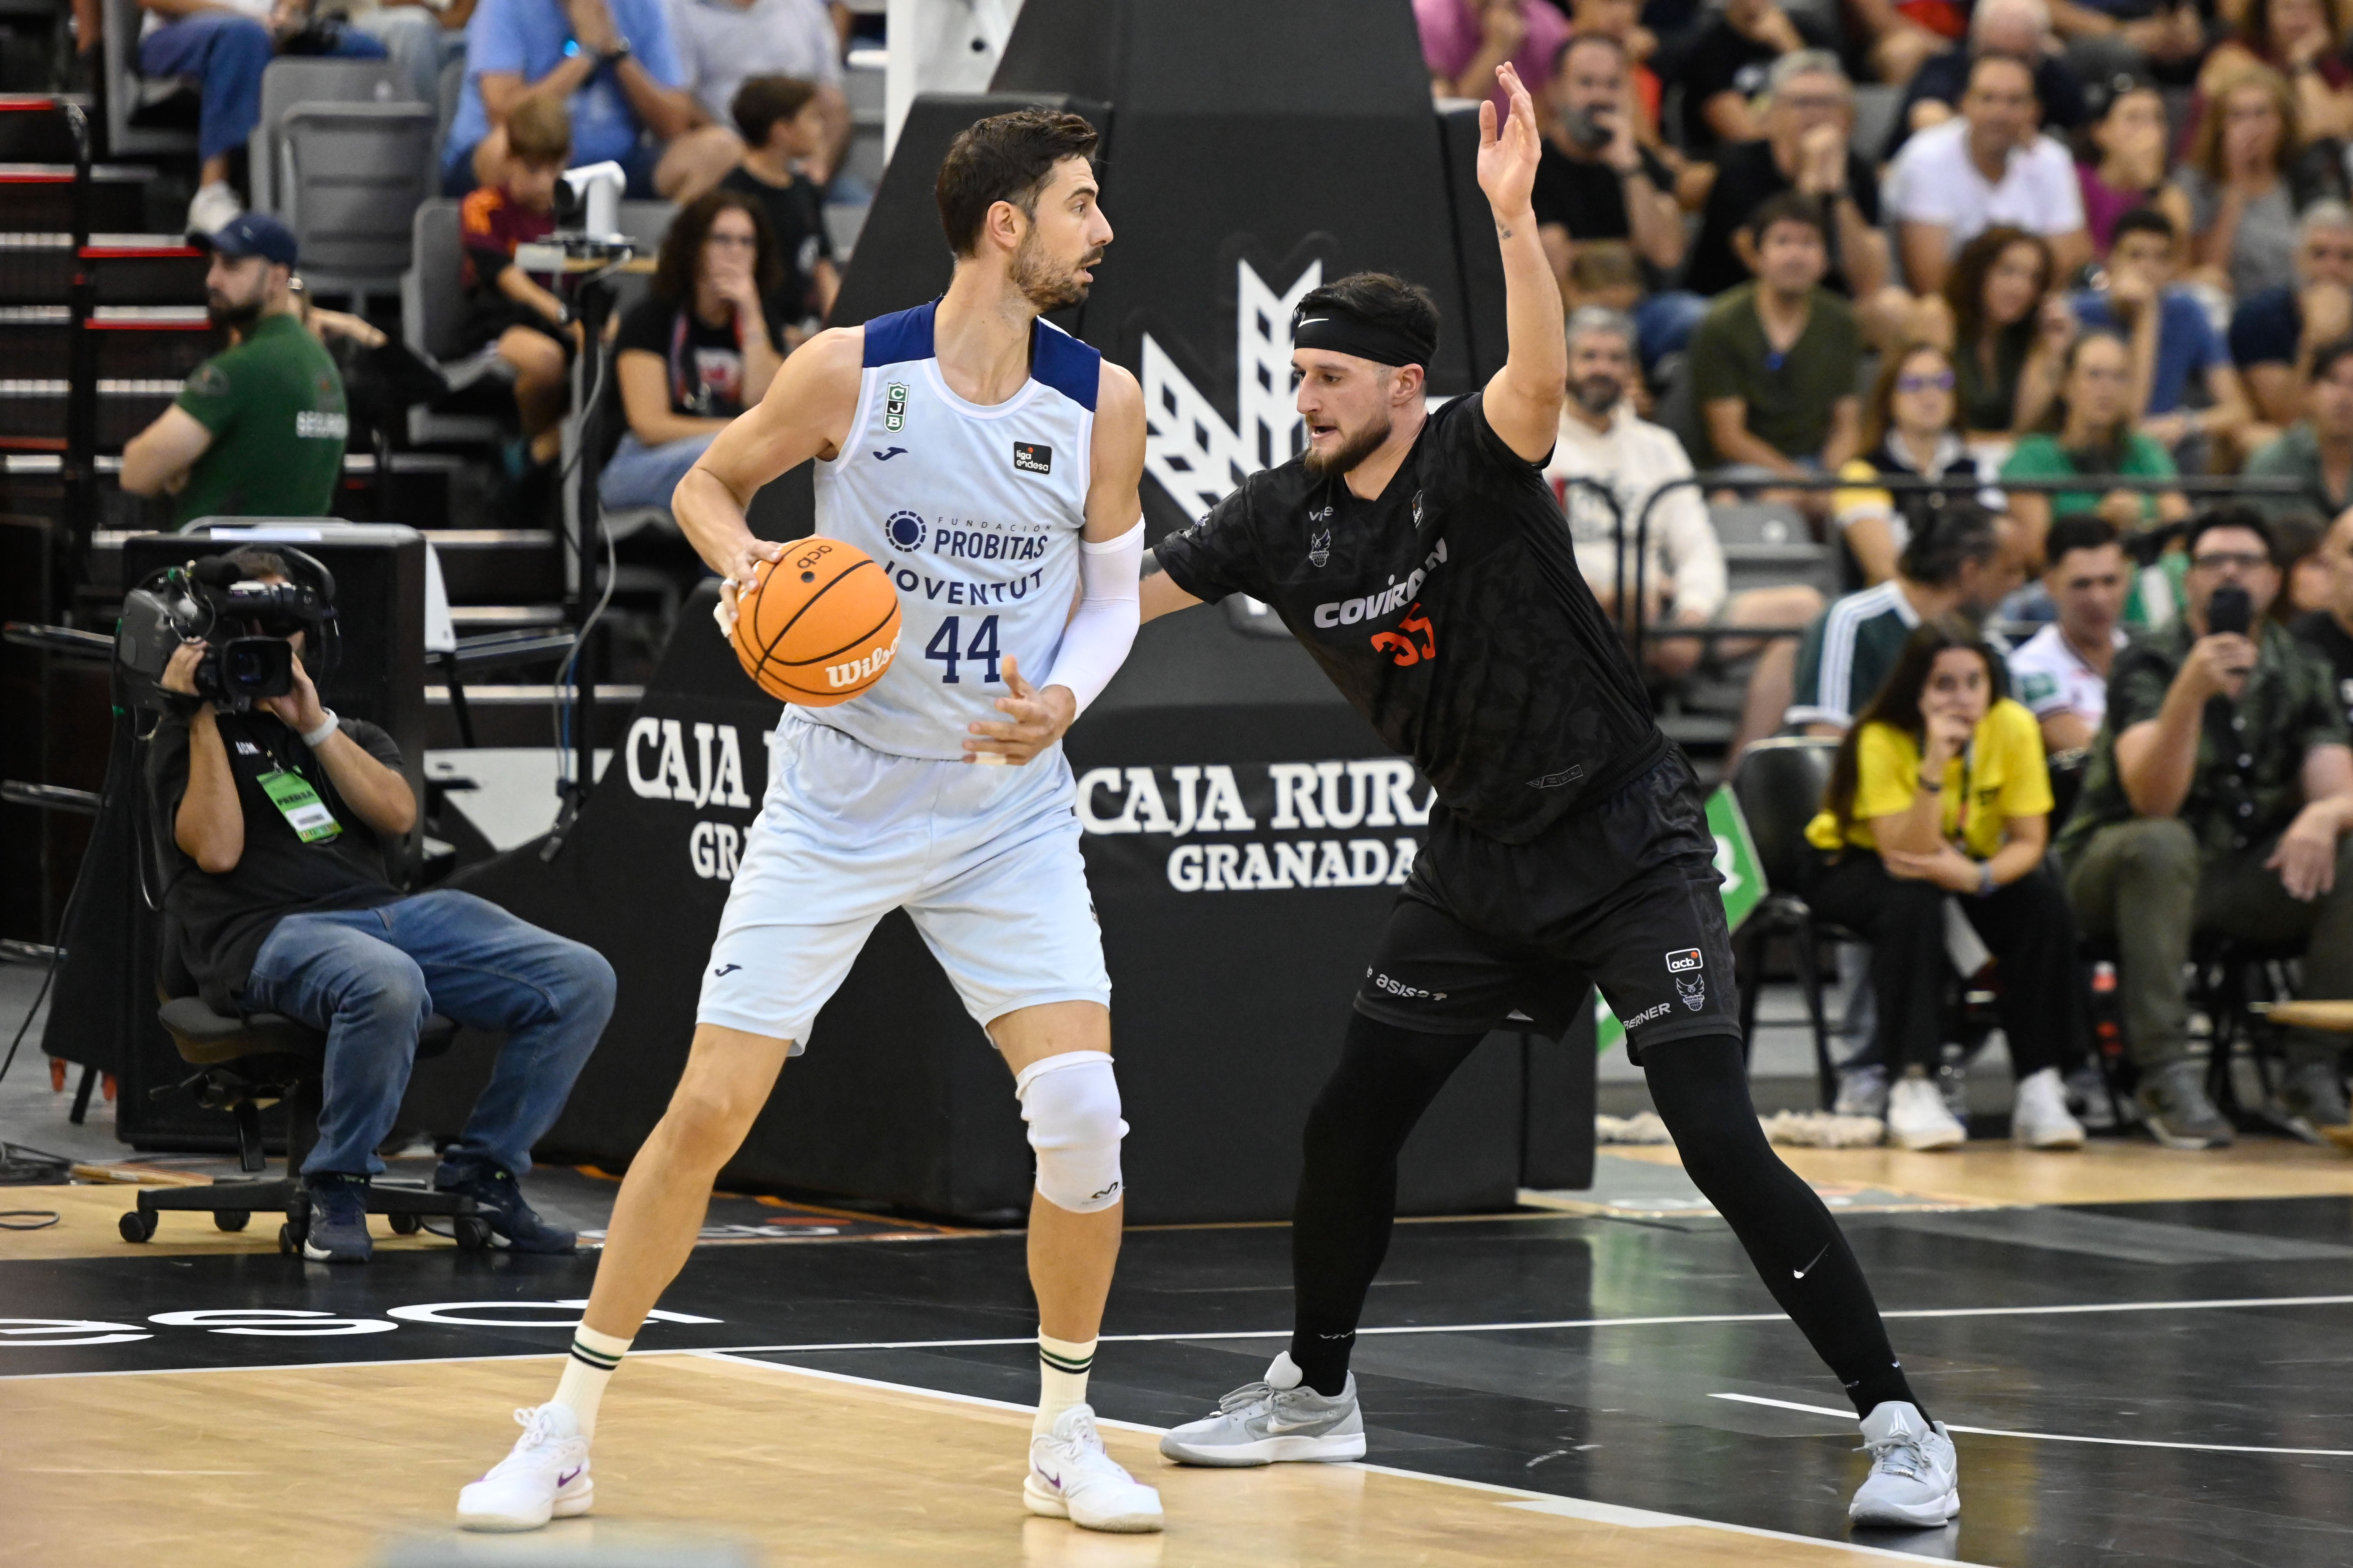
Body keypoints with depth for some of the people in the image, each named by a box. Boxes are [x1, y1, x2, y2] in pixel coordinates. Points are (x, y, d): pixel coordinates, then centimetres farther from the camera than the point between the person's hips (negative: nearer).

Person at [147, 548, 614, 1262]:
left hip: (386, 911, 6)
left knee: (583, 981, -11)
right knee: (387, 986, -42)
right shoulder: (190, 739, 13)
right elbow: (216, 849, -6)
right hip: (268, 931, -6)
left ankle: (480, 1173, 0)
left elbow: (398, 815, 5)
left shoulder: (349, 733, 26)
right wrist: (203, 717, -3)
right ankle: (338, 1188, -20)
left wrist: (314, 724, -1)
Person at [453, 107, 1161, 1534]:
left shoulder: (1102, 401, -6)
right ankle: (567, 1435, 9)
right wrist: (746, 561, -17)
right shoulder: (853, 372, -12)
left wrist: (1062, 700, -14)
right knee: (709, 1110, -4)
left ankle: (1067, 1442, 7)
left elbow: (1112, 595, 6)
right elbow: (706, 485, 4)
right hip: (838, 800, -1)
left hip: (1011, 813, 2)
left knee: (1082, 1114, -13)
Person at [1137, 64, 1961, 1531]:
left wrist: (1513, 214, -52)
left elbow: (1543, 377, -39)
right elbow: (1124, 590, 9)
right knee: (1351, 1122, 10)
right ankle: (1316, 1394, 32)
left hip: (1625, 844, -7)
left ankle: (1901, 1427, -11)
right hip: (1481, 860, 7)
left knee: (1723, 1145, -16)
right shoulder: (1288, 515, 0)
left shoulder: (1475, 464, -18)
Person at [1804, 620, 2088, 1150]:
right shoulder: (1882, 740, -27)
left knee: (2044, 904, -26)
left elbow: (2029, 842, -17)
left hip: (1969, 864, 3)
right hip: (1852, 864, -3)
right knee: (1913, 903, -37)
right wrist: (1935, 765, -45)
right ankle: (1913, 1087, -36)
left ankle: (2039, 1088, -23)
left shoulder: (2013, 728, -18)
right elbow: (1905, 858, -34)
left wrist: (1976, 877, -38)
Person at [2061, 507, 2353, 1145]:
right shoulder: (2148, 667, -12)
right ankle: (2167, 1076, -34)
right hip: (2120, 870, -4)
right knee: (2161, 845, -37)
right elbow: (2155, 802, -27)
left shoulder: (2301, 673, 2)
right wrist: (2191, 691, -41)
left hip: (2247, 877, 4)